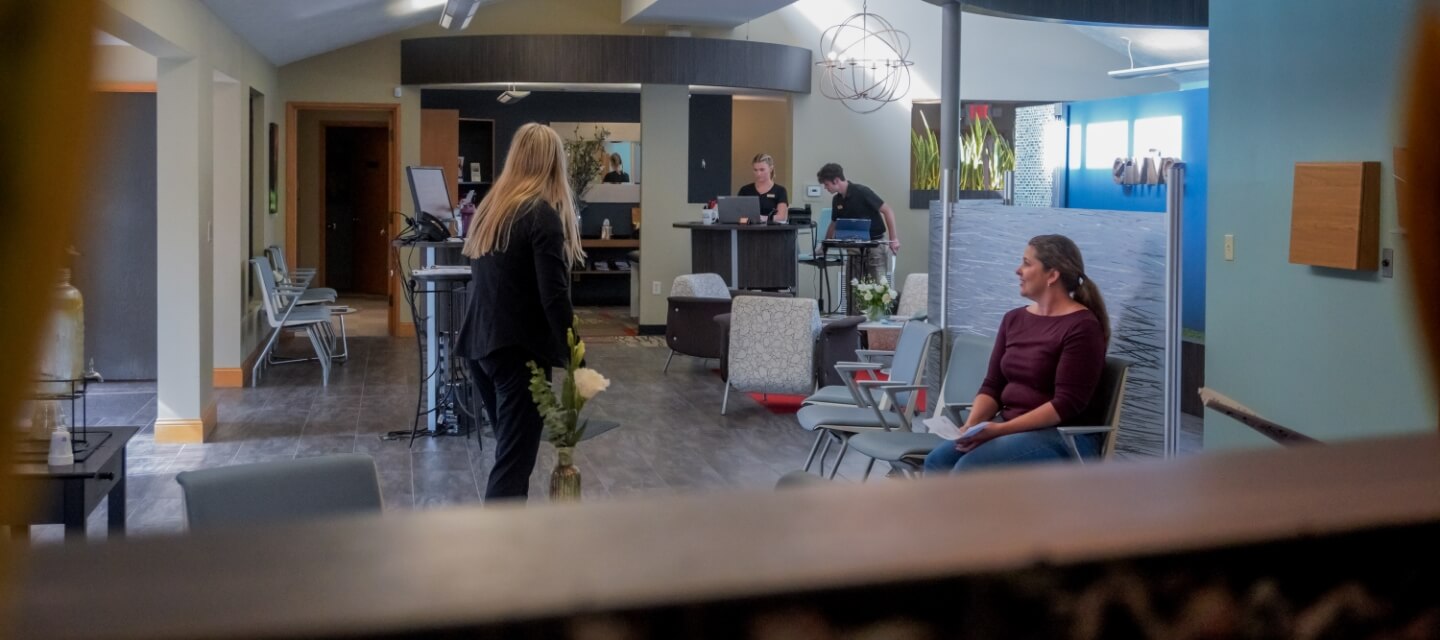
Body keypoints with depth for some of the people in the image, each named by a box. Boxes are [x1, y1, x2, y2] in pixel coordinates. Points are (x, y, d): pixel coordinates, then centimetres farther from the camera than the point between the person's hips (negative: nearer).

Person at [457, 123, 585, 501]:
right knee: (514, 459, -6)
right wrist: (572, 355, -12)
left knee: (510, 447, 21)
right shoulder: (542, 212, -11)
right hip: (518, 347, -8)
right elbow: (553, 294, -17)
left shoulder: (490, 206, 12)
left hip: (478, 342, 8)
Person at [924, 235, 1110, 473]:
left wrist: (1001, 429, -22)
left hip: (1063, 437, -7)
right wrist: (972, 424, -8)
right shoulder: (1014, 319, 12)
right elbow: (993, 386, 12)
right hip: (1009, 427, 7)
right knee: (938, 462, -17)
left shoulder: (1082, 327, -12)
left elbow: (1067, 404, -17)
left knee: (969, 470, -28)